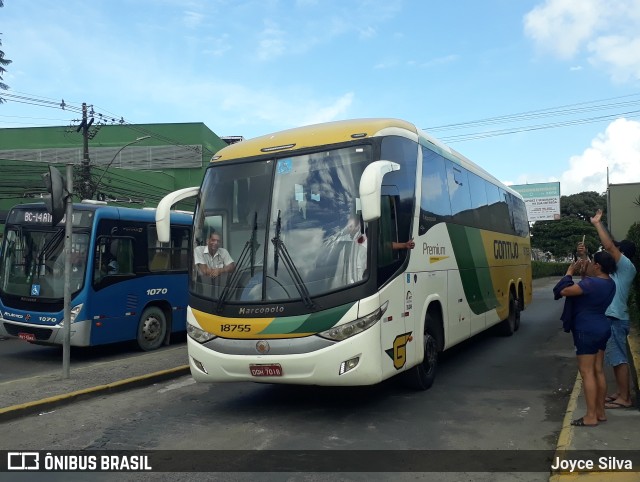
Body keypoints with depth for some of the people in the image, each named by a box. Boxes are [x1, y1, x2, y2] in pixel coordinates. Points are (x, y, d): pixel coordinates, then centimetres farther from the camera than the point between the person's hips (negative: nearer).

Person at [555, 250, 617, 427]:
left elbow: (563, 291, -23)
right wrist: (580, 272, 12)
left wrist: (570, 272, -10)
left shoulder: (592, 283, -22)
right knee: (598, 371, 14)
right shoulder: (609, 283, 8)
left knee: (587, 372, -4)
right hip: (601, 328, 10)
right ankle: (600, 412, 21)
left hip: (587, 330, -9)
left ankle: (591, 416, 0)